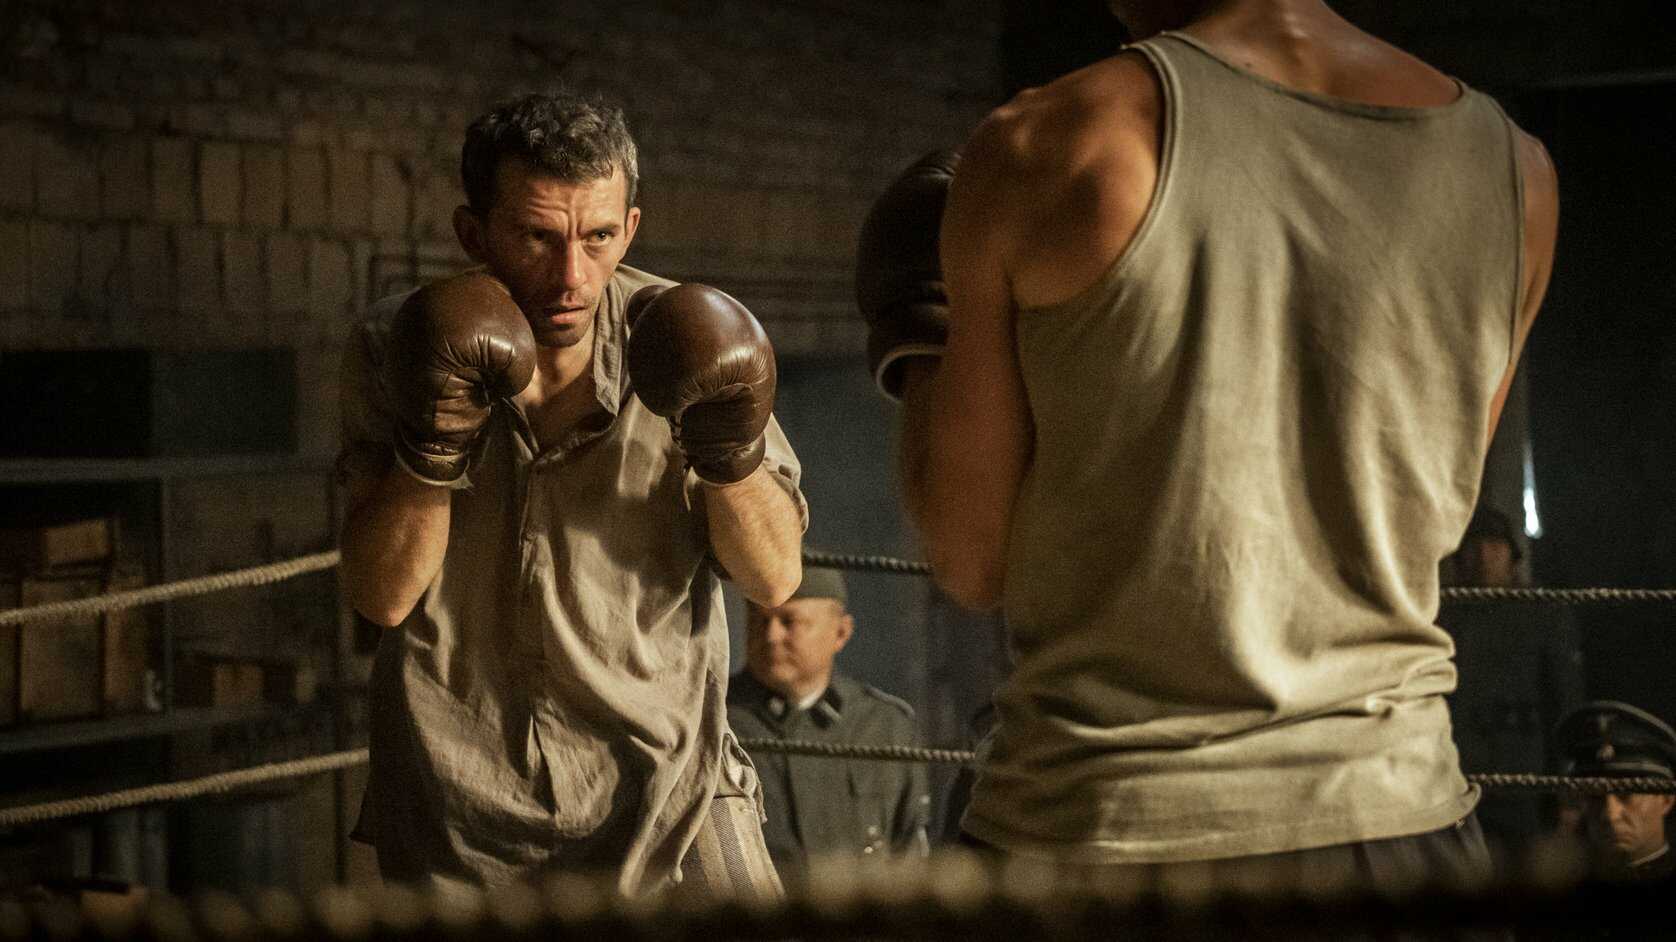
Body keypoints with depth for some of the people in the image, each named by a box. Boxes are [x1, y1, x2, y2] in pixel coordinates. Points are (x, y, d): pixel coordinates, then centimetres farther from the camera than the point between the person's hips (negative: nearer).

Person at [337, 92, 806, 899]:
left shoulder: (674, 341, -6)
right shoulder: (395, 350, -6)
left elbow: (775, 578, -3)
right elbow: (382, 596, -11)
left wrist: (733, 452, -20)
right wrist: (434, 440, -24)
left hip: (660, 776, 0)